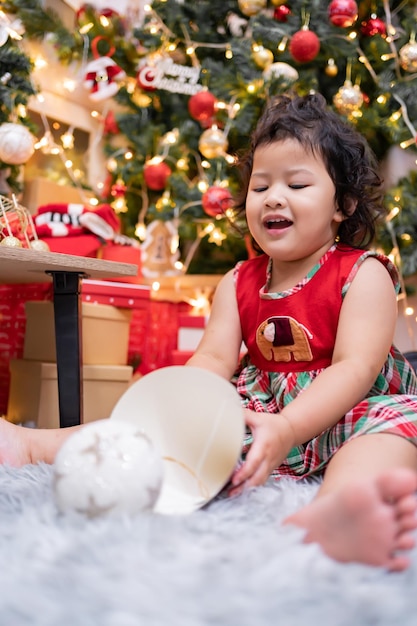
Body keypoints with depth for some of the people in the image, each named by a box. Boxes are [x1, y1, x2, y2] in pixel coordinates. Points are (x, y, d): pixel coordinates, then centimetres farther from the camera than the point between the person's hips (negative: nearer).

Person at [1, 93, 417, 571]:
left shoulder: (364, 274, -6)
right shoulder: (239, 281, 10)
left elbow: (356, 368, -19)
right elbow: (213, 358, -2)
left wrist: (286, 429, -36)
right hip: (260, 412, 5)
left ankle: (340, 505, -70)